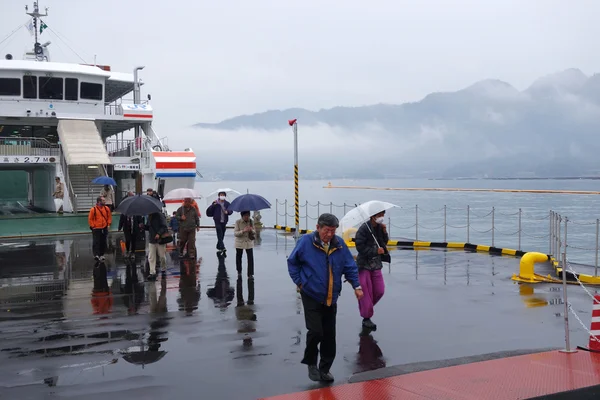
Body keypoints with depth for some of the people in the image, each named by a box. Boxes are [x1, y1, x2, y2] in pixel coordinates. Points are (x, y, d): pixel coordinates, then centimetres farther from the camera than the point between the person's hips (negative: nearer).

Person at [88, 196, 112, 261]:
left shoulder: (106, 208, 4)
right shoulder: (93, 209, -8)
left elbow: (109, 217, 14)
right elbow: (90, 219, -3)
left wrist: (108, 224, 5)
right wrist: (92, 226, -9)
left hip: (104, 228, 4)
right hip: (96, 229, -4)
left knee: (103, 242, 9)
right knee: (96, 242, -10)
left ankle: (101, 255, 18)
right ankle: (96, 254, -13)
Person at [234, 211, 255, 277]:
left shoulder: (251, 222, -5)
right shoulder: (238, 222, -13)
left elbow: (254, 233, 2)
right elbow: (235, 233, -16)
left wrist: (251, 230, -22)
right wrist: (243, 231, -31)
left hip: (249, 243, 1)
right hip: (240, 243, -1)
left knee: (250, 258, -9)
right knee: (238, 257, 15)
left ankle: (250, 274, -4)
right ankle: (239, 271, 37)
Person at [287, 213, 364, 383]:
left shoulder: (339, 244, -3)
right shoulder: (306, 242, -11)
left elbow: (350, 266, 6)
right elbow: (292, 262, 1)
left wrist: (356, 286, -1)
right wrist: (299, 281, -4)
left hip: (331, 299, 4)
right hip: (311, 297, -4)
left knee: (329, 336, 8)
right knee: (315, 331, -12)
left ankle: (325, 369, 23)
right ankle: (311, 363, 14)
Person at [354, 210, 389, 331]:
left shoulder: (380, 227, 4)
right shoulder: (364, 228, -16)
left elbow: (385, 242, 11)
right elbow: (360, 247, -19)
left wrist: (384, 232, -6)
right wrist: (376, 251, -19)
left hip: (376, 265, 6)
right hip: (364, 265, -6)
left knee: (379, 291, 6)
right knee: (366, 292, -2)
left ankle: (366, 307, 29)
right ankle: (366, 318, 9)